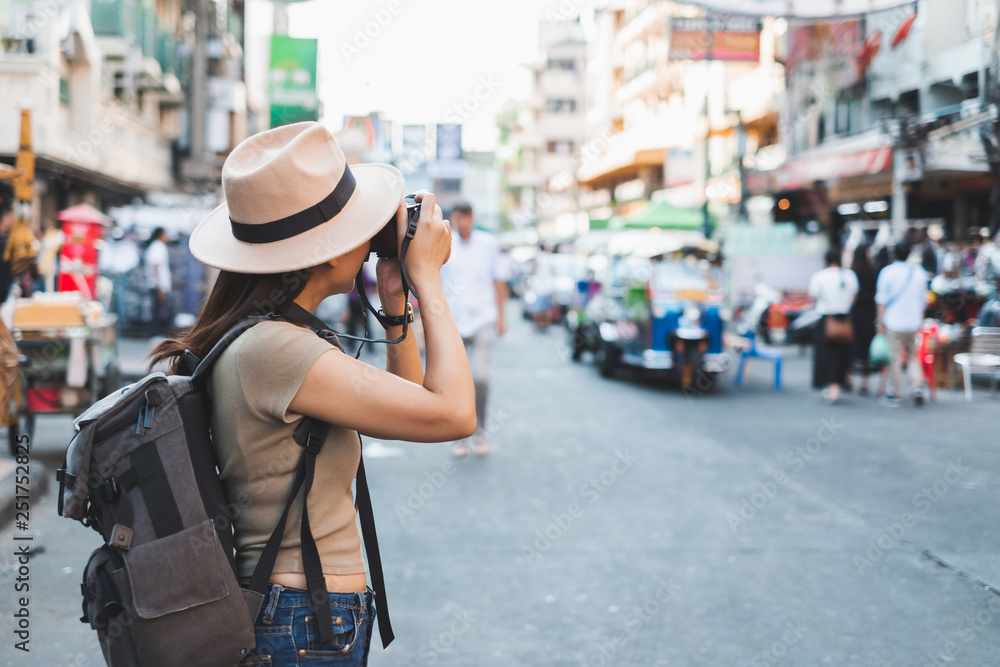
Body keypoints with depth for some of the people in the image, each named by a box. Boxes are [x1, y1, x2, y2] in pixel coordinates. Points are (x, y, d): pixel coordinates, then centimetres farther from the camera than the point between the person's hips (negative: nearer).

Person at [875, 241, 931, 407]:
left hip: (893, 321, -3)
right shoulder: (920, 272, 4)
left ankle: (894, 395, 7)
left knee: (895, 358, 1)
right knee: (912, 356, 16)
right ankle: (917, 386, -1)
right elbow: (923, 301, 11)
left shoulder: (888, 272, -5)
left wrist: (880, 322, 2)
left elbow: (882, 300, -4)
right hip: (913, 322, 3)